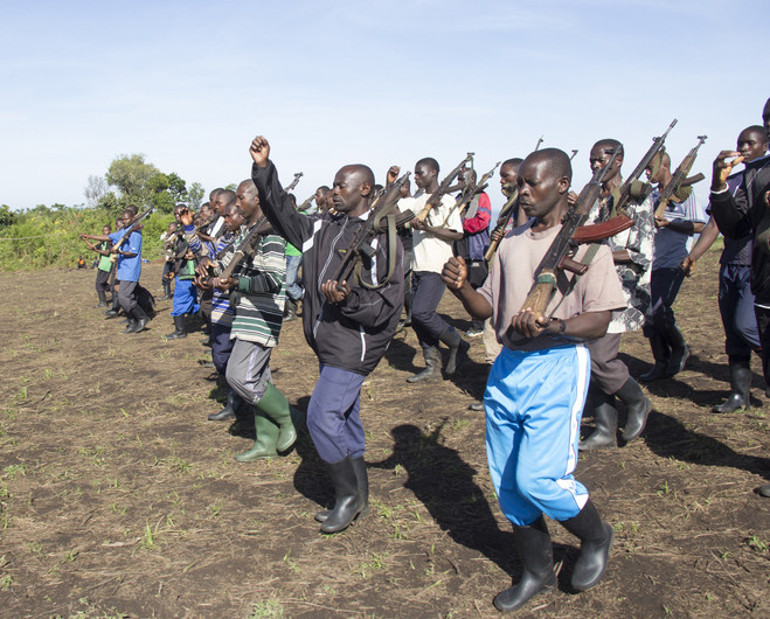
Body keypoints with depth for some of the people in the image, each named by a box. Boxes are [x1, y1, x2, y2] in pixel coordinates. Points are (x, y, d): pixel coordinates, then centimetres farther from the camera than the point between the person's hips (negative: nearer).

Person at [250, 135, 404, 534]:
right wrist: (264, 170, 6)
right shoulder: (324, 226, 10)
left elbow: (389, 303, -15)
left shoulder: (381, 237, -13)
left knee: (322, 416, -10)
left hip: (356, 344, -8)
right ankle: (355, 496, 29)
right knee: (344, 418, 15)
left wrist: (348, 299, -29)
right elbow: (284, 216, 14)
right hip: (329, 342, 8)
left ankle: (350, 494, 9)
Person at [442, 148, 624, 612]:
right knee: (508, 481, 10)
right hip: (508, 365, 6)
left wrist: (554, 325, -28)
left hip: (559, 367, -6)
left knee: (539, 478, -11)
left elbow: (599, 321, -10)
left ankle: (596, 537, 22)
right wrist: (462, 287, -8)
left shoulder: (586, 241, -5)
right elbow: (487, 310, 12)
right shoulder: (512, 243, 13)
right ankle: (538, 570, 30)